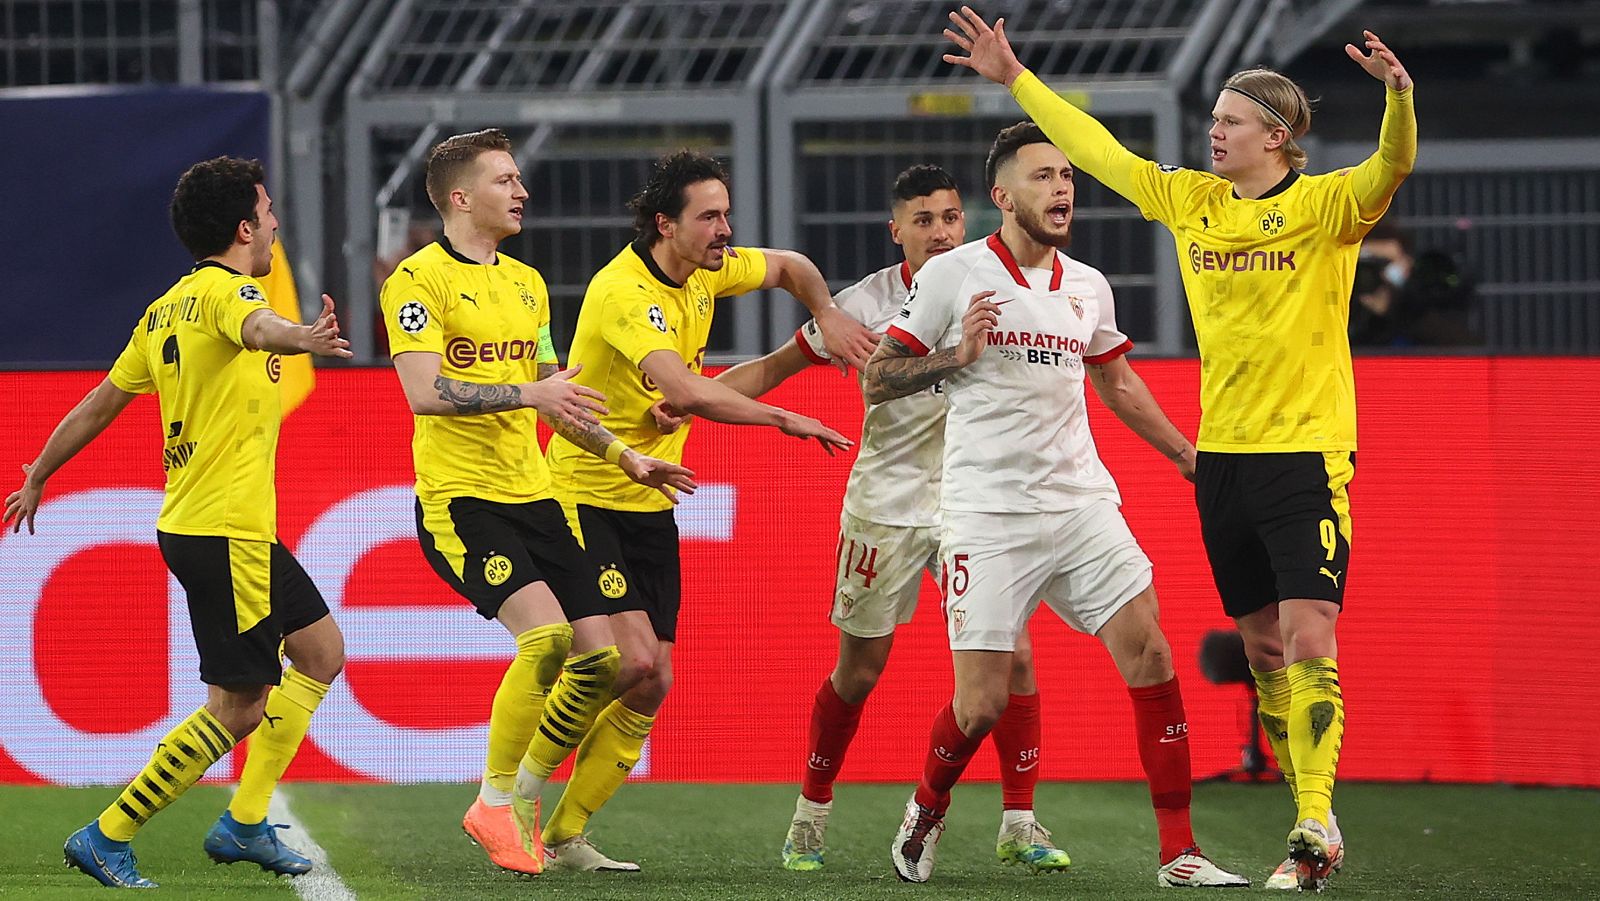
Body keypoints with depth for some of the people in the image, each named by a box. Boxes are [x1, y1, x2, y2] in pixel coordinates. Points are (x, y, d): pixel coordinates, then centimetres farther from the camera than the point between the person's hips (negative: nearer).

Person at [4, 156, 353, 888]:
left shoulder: (167, 309, 13)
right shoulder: (226, 291, -13)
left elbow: (100, 402, 19)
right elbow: (258, 328, -39)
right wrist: (302, 339, -61)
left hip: (191, 523, 10)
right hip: (227, 531, -10)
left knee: (321, 651, 17)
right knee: (237, 706, -6)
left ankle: (245, 823, 17)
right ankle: (107, 838, -3)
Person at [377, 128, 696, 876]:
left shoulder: (527, 284, 18)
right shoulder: (419, 280, -6)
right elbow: (425, 392, -18)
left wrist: (625, 458, 23)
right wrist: (527, 394, -22)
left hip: (532, 497, 8)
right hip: (458, 498, -8)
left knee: (600, 656, -1)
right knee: (545, 631, -24)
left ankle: (521, 796, 15)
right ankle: (496, 803, -10)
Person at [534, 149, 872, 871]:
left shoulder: (705, 272, 5)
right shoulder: (625, 291, -22)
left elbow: (788, 267, 25)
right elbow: (685, 391, -34)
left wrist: (828, 314, 6)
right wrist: (783, 418, -29)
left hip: (650, 507, 8)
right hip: (586, 500, -8)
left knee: (650, 686, 1)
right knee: (631, 659, -21)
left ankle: (564, 836, 9)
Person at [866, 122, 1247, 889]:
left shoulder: (1088, 287, 11)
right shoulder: (952, 275, -4)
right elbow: (877, 380, -1)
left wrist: (1191, 457, 26)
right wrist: (958, 354, -16)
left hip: (1082, 503, 4)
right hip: (986, 515, -4)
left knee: (1149, 654, -9)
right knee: (981, 704, -7)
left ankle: (1178, 853, -5)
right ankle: (926, 811, 25)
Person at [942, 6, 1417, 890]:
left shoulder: (1324, 206, -6)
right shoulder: (1191, 201, 9)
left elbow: (1388, 172, -25)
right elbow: (1099, 150, 18)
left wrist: (1399, 96, -43)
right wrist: (1016, 78, 22)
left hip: (1308, 453, -6)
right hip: (1223, 455, 6)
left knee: (1308, 641, -14)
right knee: (1264, 648, 8)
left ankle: (1314, 825, -17)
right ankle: (1316, 824, 16)